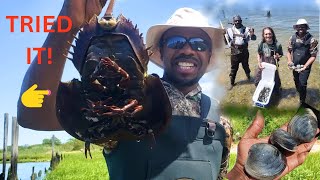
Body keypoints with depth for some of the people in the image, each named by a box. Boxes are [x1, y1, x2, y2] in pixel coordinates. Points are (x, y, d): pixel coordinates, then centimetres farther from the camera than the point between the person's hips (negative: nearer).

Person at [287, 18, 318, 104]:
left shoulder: (311, 40, -18)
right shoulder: (292, 38, -5)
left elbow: (313, 56, -16)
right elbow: (289, 51, 5)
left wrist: (305, 66, -24)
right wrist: (289, 61, -13)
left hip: (305, 67, -5)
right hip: (295, 66, 5)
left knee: (302, 85, -9)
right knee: (297, 83, 22)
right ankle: (301, 94, 47)